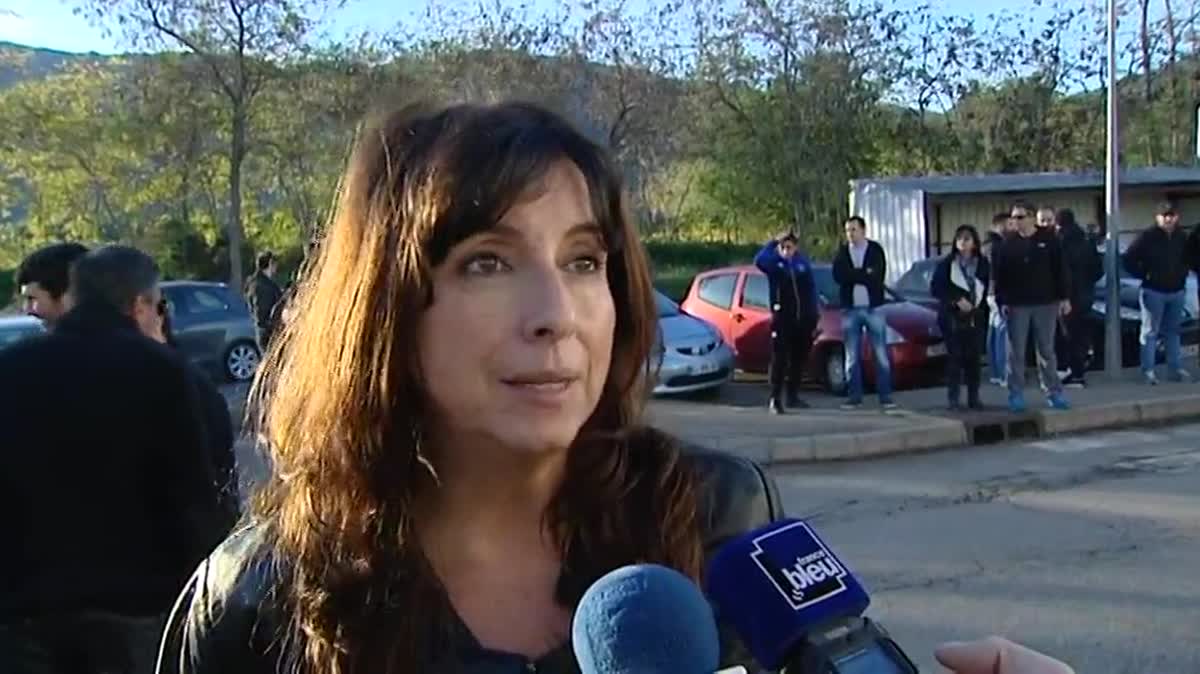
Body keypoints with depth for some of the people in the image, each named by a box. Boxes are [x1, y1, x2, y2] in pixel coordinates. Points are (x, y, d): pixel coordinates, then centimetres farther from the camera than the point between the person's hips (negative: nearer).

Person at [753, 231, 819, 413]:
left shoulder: (803, 262, 7)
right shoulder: (774, 262, -3)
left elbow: (811, 289, 11)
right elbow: (759, 261, -27)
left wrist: (814, 316, 8)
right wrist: (773, 242, -24)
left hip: (803, 319, 4)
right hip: (782, 318, -4)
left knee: (799, 359, 10)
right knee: (779, 359, -7)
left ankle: (793, 396, 21)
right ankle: (775, 398, -6)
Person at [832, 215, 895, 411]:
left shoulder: (875, 250, 2)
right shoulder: (842, 252, 8)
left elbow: (877, 276, -12)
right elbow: (838, 276, -8)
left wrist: (853, 275, -11)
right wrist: (863, 274, -12)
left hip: (873, 308, -2)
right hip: (850, 309, 2)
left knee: (881, 355, -2)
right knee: (852, 357, 4)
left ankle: (885, 397, 2)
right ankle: (854, 397, 9)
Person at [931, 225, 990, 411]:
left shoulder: (983, 263, 6)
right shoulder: (946, 263, -2)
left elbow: (986, 290, 10)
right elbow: (935, 288, -6)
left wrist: (983, 311, 0)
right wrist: (956, 300, -16)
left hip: (975, 317, 2)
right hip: (952, 317, -2)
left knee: (973, 357, 2)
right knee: (955, 356, -6)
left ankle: (974, 397, 8)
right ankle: (954, 398, -3)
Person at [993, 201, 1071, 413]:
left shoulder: (1048, 239, 0)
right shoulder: (1008, 245, 2)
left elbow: (1060, 270, 1)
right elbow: (1000, 276, 3)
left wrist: (1063, 297, -2)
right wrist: (1002, 302, -4)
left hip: (1045, 304, 0)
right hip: (1017, 305, 1)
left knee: (1047, 350, 7)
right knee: (1016, 352, 2)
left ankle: (1054, 392, 14)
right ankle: (1016, 394, 8)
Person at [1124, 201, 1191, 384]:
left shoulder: (1181, 237, 6)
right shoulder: (1148, 236, -10)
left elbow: (1188, 259, 24)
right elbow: (1128, 258, -9)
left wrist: (1183, 273, 9)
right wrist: (1143, 274, -9)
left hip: (1177, 292, 5)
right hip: (1154, 291, -5)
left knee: (1173, 331, 11)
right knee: (1150, 331, -3)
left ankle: (1175, 368, 17)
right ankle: (1148, 370, -2)